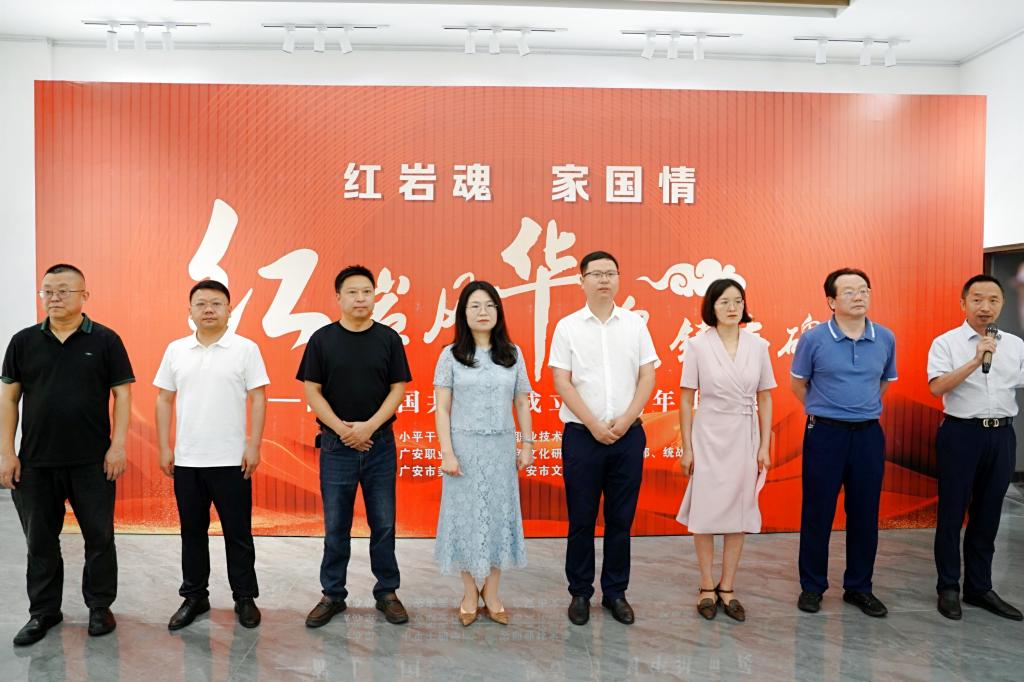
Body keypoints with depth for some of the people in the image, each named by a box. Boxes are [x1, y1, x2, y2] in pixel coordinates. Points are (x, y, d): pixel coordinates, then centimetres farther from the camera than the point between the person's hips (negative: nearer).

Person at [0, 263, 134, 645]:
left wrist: (118, 446, -10)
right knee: (40, 541, 13)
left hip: (93, 462, -2)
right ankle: (43, 612, 28)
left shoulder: (105, 340, -2)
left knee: (99, 538, 6)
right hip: (35, 463, 3)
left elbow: (122, 394, -3)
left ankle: (100, 607, 22)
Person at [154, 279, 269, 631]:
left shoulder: (246, 349, -4)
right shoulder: (176, 350, 6)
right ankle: (194, 596, 28)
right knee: (192, 531, 14)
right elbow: (164, 400, 9)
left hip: (231, 460, -3)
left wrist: (253, 446, -10)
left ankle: (245, 597, 19)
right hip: (186, 460, 3)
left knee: (238, 533, 6)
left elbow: (258, 399, -5)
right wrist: (164, 447, 3)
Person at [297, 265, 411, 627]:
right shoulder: (322, 339, 1)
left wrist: (369, 427, -13)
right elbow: (312, 391, -1)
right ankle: (332, 595, 24)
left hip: (380, 445, 0)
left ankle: (386, 593, 22)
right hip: (336, 446, 0)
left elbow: (398, 389, -1)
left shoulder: (389, 338, 1)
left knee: (384, 525, 8)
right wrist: (341, 428, -12)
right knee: (335, 527, 9)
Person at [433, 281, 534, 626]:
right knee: (465, 516, 5)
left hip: (502, 447, 2)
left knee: (499, 514, 7)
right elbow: (442, 409, -4)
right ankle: (469, 594, 20)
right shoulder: (451, 356, -2)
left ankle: (491, 594, 21)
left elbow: (522, 404, 8)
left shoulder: (513, 354, 5)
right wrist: (447, 453, -11)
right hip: (465, 446, -2)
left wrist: (528, 445, 4)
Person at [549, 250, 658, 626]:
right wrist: (594, 425, -11)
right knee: (581, 520, 6)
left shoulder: (635, 324, 6)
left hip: (628, 436, 2)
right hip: (582, 435, -2)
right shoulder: (568, 326, 0)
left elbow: (648, 376, 3)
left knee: (621, 519, 9)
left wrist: (625, 420, -8)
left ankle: (615, 593, 23)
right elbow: (562, 382, -5)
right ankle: (580, 593, 21)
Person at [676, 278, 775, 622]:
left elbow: (765, 399, 6)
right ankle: (707, 587, 21)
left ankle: (727, 588, 22)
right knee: (705, 510, 5)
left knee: (739, 511, 9)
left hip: (745, 436, 3)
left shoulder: (757, 346, 1)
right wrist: (686, 448, -4)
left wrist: (764, 446, 2)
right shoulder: (698, 345, -6)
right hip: (709, 435, -2)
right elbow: (686, 399, -3)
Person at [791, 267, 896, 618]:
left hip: (869, 434, 3)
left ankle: (859, 587, 25)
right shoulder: (813, 339, -7)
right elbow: (798, 384, 8)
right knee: (817, 513, 4)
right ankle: (812, 586, 18)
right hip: (825, 432, -3)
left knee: (865, 514, 9)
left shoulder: (885, 339, 2)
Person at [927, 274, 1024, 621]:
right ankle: (948, 588, 16)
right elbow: (937, 387, -18)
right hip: (961, 433, -4)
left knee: (988, 515, 12)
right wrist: (976, 360, -25)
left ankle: (979, 587, 25)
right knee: (952, 513, 4)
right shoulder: (946, 343, -5)